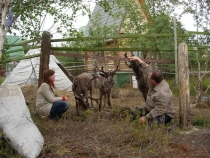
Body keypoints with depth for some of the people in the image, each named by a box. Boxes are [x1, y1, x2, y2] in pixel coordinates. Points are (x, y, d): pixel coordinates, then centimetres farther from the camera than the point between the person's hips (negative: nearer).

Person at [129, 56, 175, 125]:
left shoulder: (162, 93, -34)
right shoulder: (156, 82, -7)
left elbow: (159, 111, -34)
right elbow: (147, 69, 6)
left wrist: (146, 118, -29)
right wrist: (138, 59, 12)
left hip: (164, 115, -8)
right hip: (152, 110, 9)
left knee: (152, 121, -38)